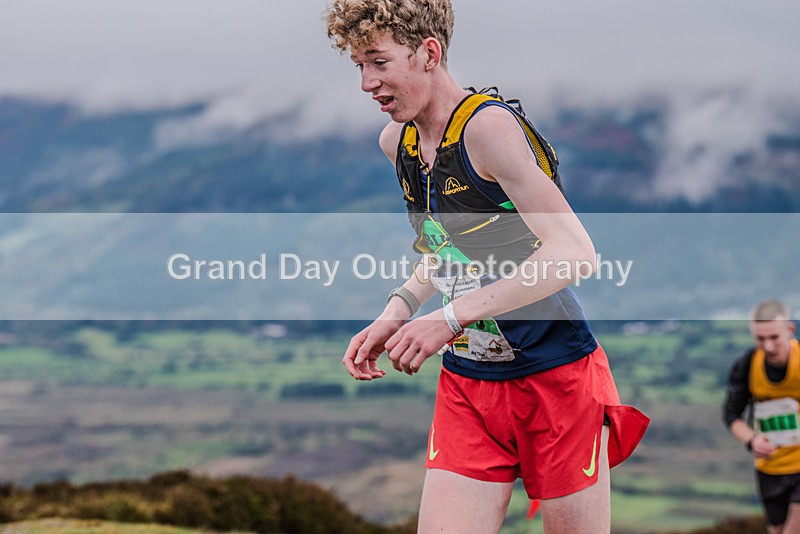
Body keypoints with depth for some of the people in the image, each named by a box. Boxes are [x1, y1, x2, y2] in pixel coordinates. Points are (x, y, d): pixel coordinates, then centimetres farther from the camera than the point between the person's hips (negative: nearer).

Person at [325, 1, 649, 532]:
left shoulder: (487, 126, -18)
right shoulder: (396, 143, 7)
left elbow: (574, 253, -26)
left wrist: (450, 317, -26)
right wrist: (398, 310, 3)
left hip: (556, 378, -6)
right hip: (467, 384, 7)